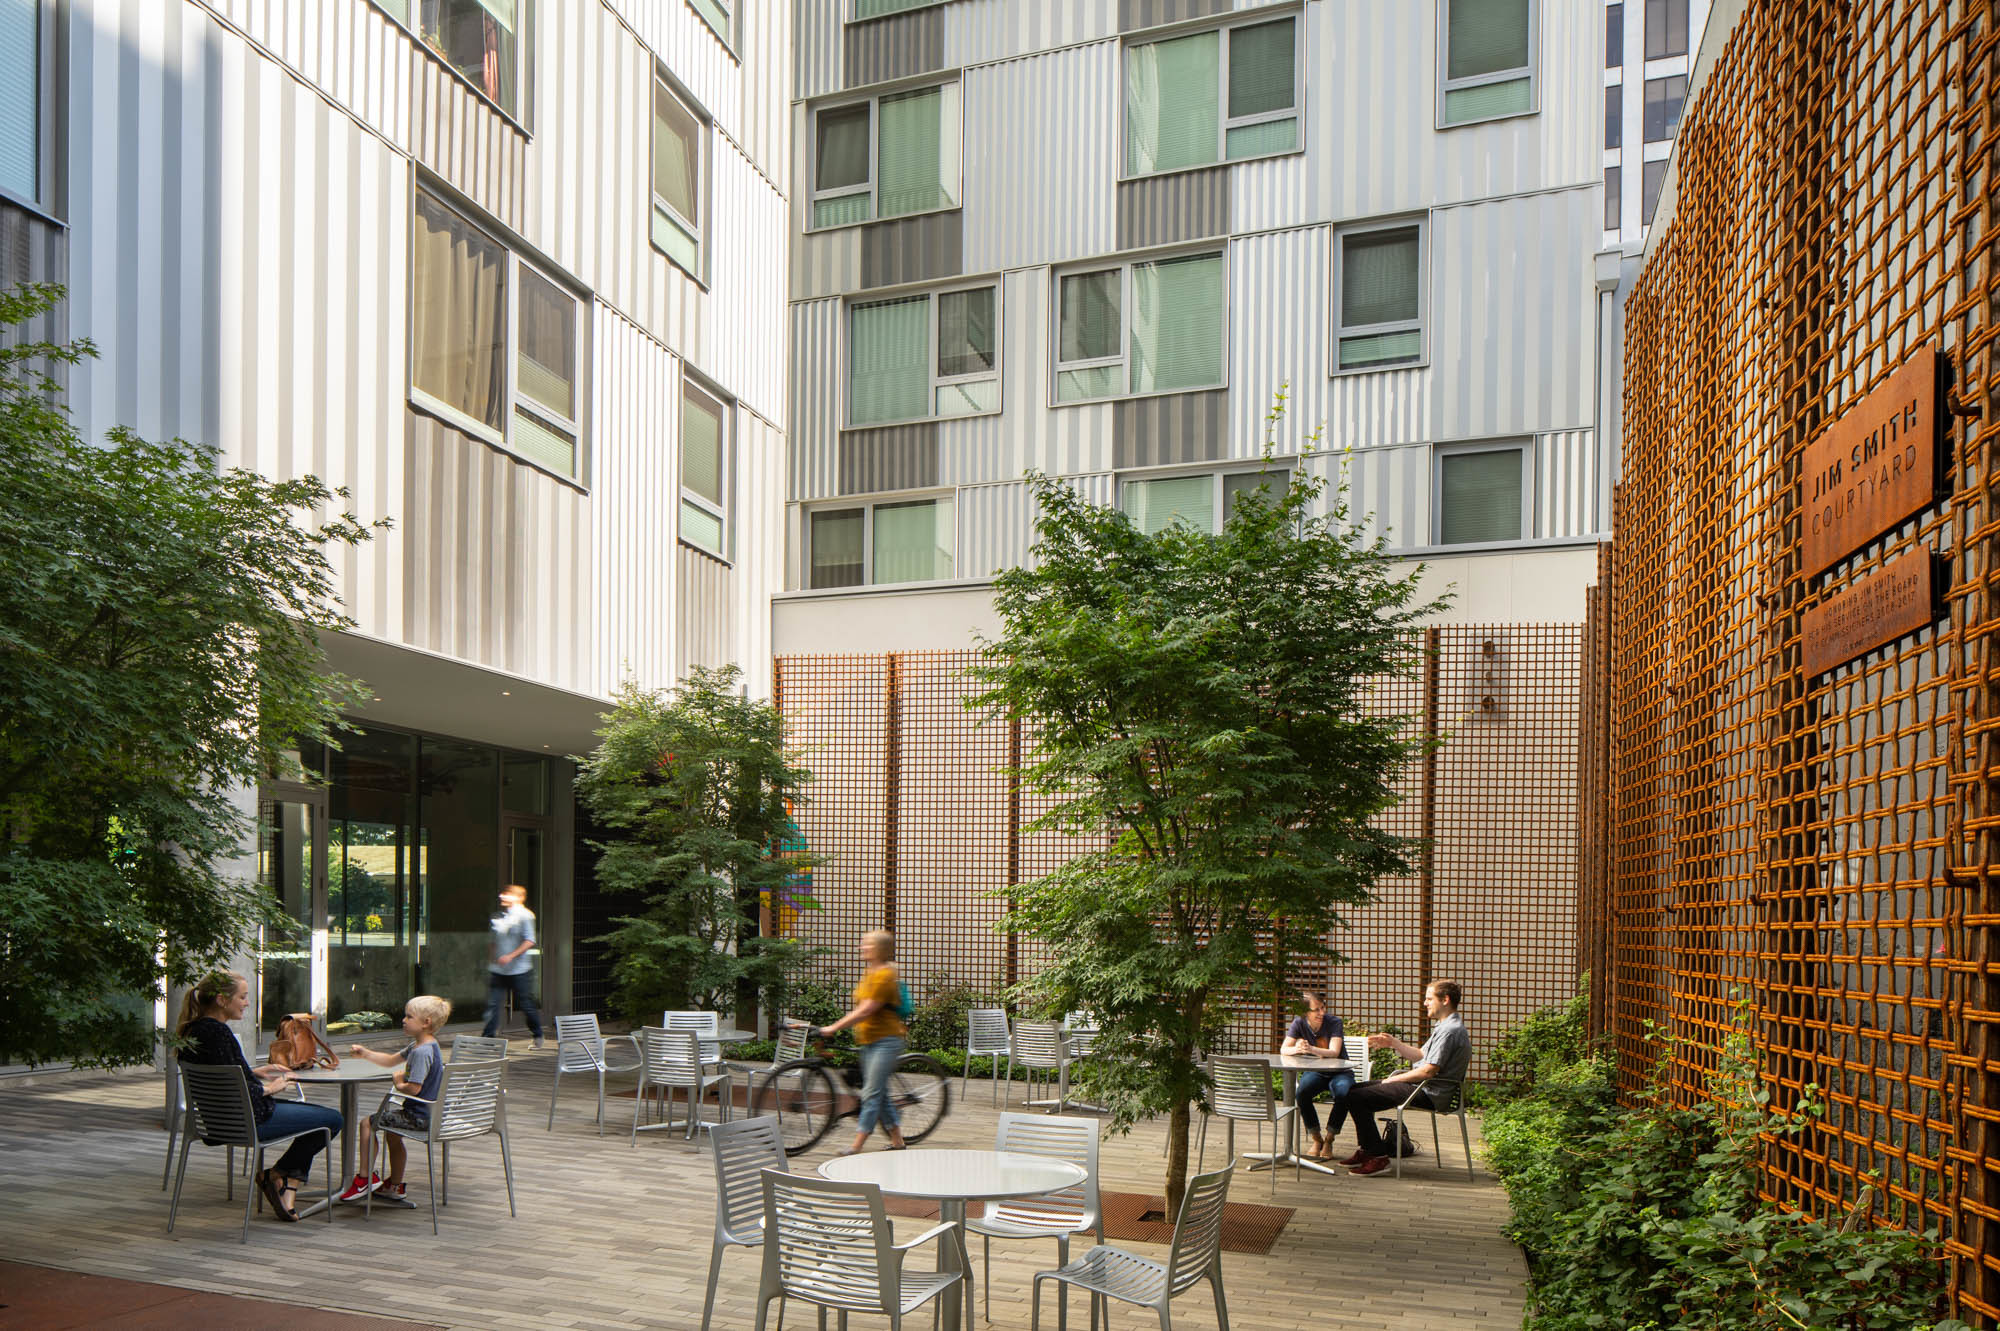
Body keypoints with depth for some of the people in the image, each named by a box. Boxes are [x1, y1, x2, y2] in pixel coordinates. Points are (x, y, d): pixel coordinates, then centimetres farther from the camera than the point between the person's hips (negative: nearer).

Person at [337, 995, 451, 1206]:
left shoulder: (423, 1052, -26)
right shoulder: (418, 1046, 9)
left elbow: (414, 1088, -31)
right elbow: (391, 1061, 20)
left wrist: (399, 1084, -11)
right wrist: (365, 1053, 8)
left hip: (419, 1117, -10)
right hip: (423, 1113, 10)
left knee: (367, 1123, 0)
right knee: (393, 1134, 32)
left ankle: (366, 1178, 7)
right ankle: (395, 1186, 43)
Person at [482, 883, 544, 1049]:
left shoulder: (524, 915, -8)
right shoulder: (498, 917, 13)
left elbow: (529, 941, -15)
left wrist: (511, 956, -22)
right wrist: (493, 962, 16)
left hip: (519, 970, -5)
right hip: (498, 971, 5)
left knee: (527, 1005, 4)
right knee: (492, 1004, -5)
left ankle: (538, 1036, 23)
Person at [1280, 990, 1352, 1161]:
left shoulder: (1334, 1022, -12)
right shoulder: (1299, 1023, -4)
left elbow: (1334, 1052, -24)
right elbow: (1284, 1049, -10)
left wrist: (1311, 1049, -42)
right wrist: (1296, 1049, -34)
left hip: (1339, 1072, -2)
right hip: (1314, 1072, 2)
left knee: (1343, 1094, -35)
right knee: (1302, 1092, -32)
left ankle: (1329, 1139, -12)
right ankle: (1315, 1138, -10)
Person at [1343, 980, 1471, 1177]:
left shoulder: (1450, 1031, -20)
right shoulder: (1446, 1026, 15)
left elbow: (1428, 1071, -23)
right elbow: (1421, 1055, 21)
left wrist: (1393, 1079, -12)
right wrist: (1393, 1043, 10)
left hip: (1429, 1093, -11)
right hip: (1423, 1086, 11)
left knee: (1356, 1099, -16)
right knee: (1358, 1089, 15)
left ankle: (1378, 1157, -11)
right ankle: (1367, 1150, 18)